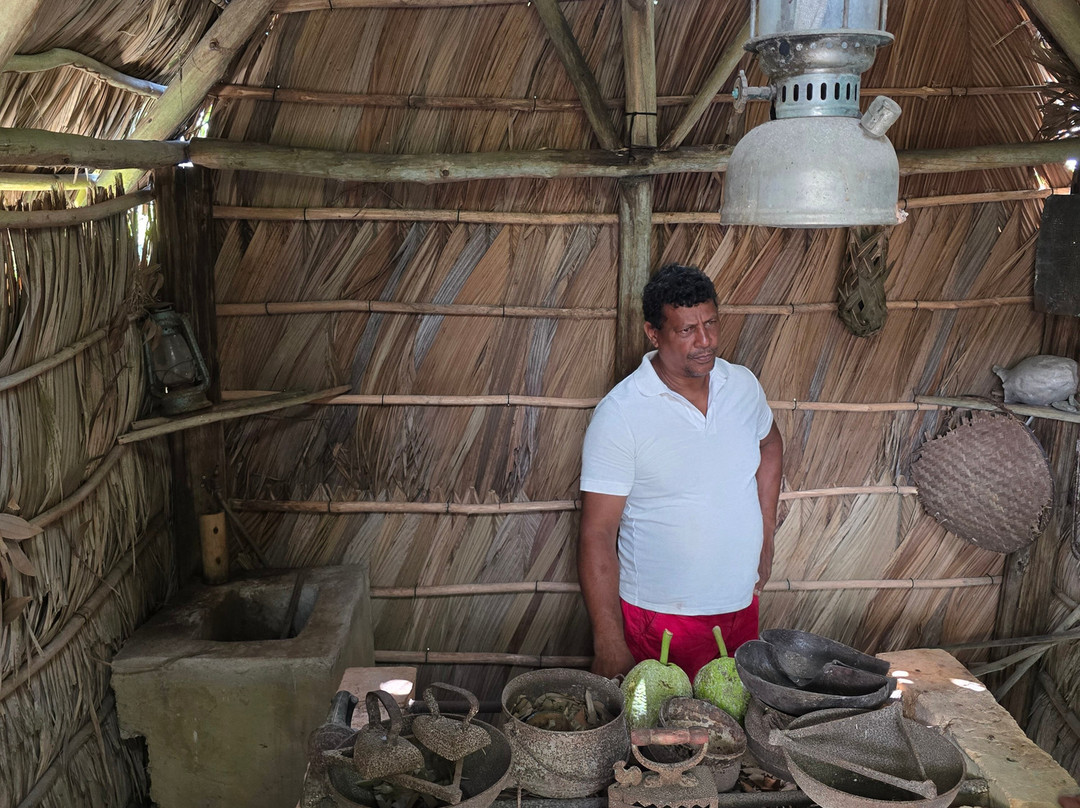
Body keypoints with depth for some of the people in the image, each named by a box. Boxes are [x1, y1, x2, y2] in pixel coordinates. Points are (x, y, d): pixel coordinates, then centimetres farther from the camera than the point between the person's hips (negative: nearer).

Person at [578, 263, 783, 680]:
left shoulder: (743, 384, -1)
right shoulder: (619, 414, -18)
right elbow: (597, 536, -17)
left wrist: (765, 534, 13)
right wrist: (609, 646, -20)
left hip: (741, 608, 5)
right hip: (661, 620, -5)